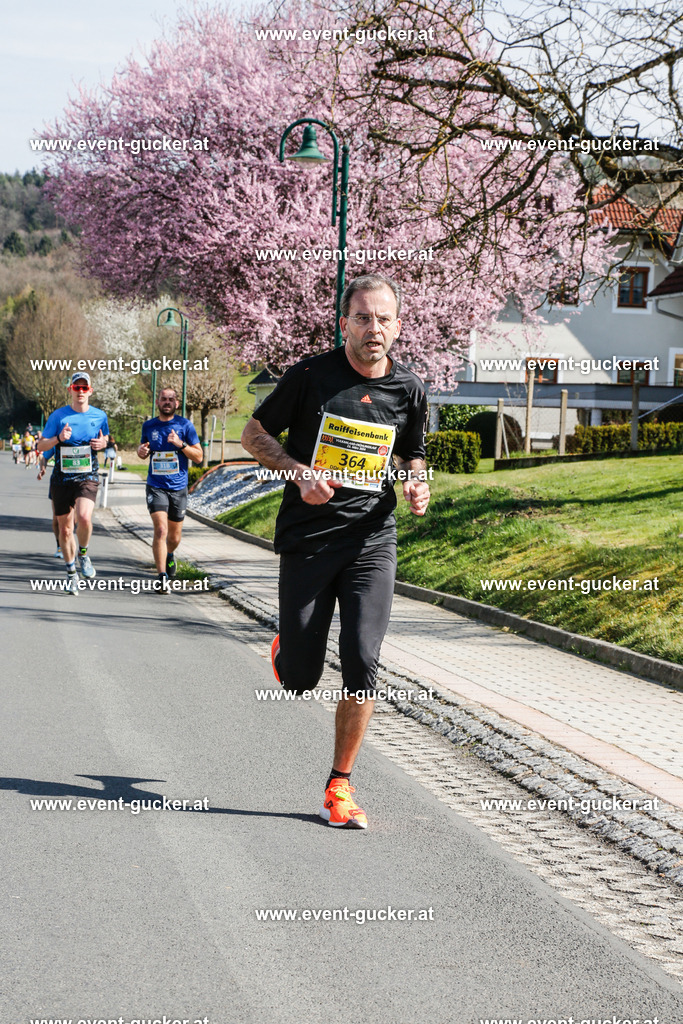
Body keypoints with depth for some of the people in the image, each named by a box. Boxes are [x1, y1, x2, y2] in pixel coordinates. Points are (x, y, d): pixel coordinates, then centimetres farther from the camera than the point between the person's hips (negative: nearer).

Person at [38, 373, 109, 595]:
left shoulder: (100, 416, 4)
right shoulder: (58, 416, -1)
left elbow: (104, 439, 22)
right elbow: (41, 446, 2)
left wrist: (102, 444, -3)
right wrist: (58, 438, -17)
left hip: (88, 477, -1)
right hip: (62, 478, 1)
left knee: (84, 517, -26)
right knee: (65, 528, 6)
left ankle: (83, 554, 2)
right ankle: (71, 572, 24)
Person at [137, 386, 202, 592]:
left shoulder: (185, 425, 0)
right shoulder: (149, 426, 6)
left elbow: (198, 457, 0)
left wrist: (181, 444, -17)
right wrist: (141, 450, -1)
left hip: (178, 487, 0)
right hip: (156, 487, 0)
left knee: (174, 536, 11)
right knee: (160, 530, -18)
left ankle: (169, 556, 45)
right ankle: (162, 577, -16)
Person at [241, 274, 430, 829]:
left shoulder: (409, 390, 3)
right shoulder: (312, 375, -7)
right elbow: (255, 433, 3)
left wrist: (418, 486, -2)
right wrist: (299, 472, -13)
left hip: (373, 540, 2)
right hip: (307, 538, -2)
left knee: (362, 667, -11)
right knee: (299, 679, 2)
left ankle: (340, 785, 5)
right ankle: (287, 651, 42)